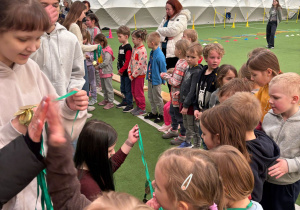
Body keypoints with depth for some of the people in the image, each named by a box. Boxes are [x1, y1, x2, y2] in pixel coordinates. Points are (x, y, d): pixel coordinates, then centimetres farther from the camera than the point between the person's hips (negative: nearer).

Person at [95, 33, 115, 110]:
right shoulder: (101, 50, 11)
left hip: (107, 72, -10)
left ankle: (111, 102, 4)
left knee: (108, 88, -3)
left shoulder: (107, 51, -17)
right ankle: (106, 100, 31)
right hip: (102, 72, 10)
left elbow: (106, 62, -23)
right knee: (104, 87, 18)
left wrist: (98, 66, -15)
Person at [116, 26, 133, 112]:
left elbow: (127, 61, -20)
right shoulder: (120, 47, 11)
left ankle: (130, 105, 6)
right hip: (122, 72, 9)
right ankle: (125, 102, 32)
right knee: (122, 88, 18)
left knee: (128, 88, -2)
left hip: (127, 72, -9)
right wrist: (119, 70, 10)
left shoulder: (128, 48, -16)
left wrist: (121, 70, -17)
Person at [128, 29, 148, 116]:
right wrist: (129, 71, 2)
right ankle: (138, 106, 30)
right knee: (133, 91, 16)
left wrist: (133, 75, -17)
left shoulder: (142, 50, -21)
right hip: (133, 74, 9)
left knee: (138, 92, 2)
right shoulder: (134, 48, 7)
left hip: (140, 74, -9)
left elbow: (140, 65, -23)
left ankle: (142, 108, 15)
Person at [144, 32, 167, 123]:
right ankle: (153, 113, 37)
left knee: (157, 98, 6)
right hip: (150, 79, 9)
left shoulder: (159, 56, -27)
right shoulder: (152, 52, 0)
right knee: (151, 97, 20)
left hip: (156, 81, -9)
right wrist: (148, 76, 15)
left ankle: (161, 115, 22)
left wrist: (163, 80, -10)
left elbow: (163, 69, -18)